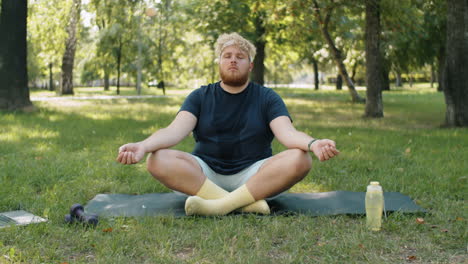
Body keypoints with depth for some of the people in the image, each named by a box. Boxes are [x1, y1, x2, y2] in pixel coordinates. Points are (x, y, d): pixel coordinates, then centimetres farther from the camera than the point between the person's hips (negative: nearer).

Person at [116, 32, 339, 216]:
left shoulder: (267, 98, 5)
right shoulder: (200, 97, 7)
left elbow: (287, 132, -13)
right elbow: (176, 130, -10)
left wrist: (313, 144, -37)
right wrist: (144, 146, -33)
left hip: (253, 176, -1)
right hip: (204, 175, 1)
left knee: (300, 159, -27)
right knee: (158, 160, -27)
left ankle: (220, 205, -35)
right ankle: (247, 202, -34)